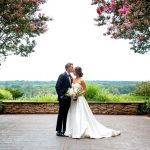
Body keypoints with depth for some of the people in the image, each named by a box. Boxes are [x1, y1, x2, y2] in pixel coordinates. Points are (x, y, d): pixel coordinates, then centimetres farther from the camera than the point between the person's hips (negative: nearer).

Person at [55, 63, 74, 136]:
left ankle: (64, 130, 19)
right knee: (61, 114, -1)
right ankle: (58, 131, 7)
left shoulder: (70, 77, 14)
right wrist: (61, 95, -15)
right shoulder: (62, 76, -11)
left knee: (66, 115, 11)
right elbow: (57, 86, -15)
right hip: (63, 98, -8)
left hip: (68, 98, 8)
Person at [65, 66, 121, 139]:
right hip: (73, 100, 8)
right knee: (73, 116, 8)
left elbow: (85, 90, -6)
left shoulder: (81, 80, -10)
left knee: (81, 116, -6)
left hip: (79, 99, -7)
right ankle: (74, 131, 16)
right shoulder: (73, 80, 11)